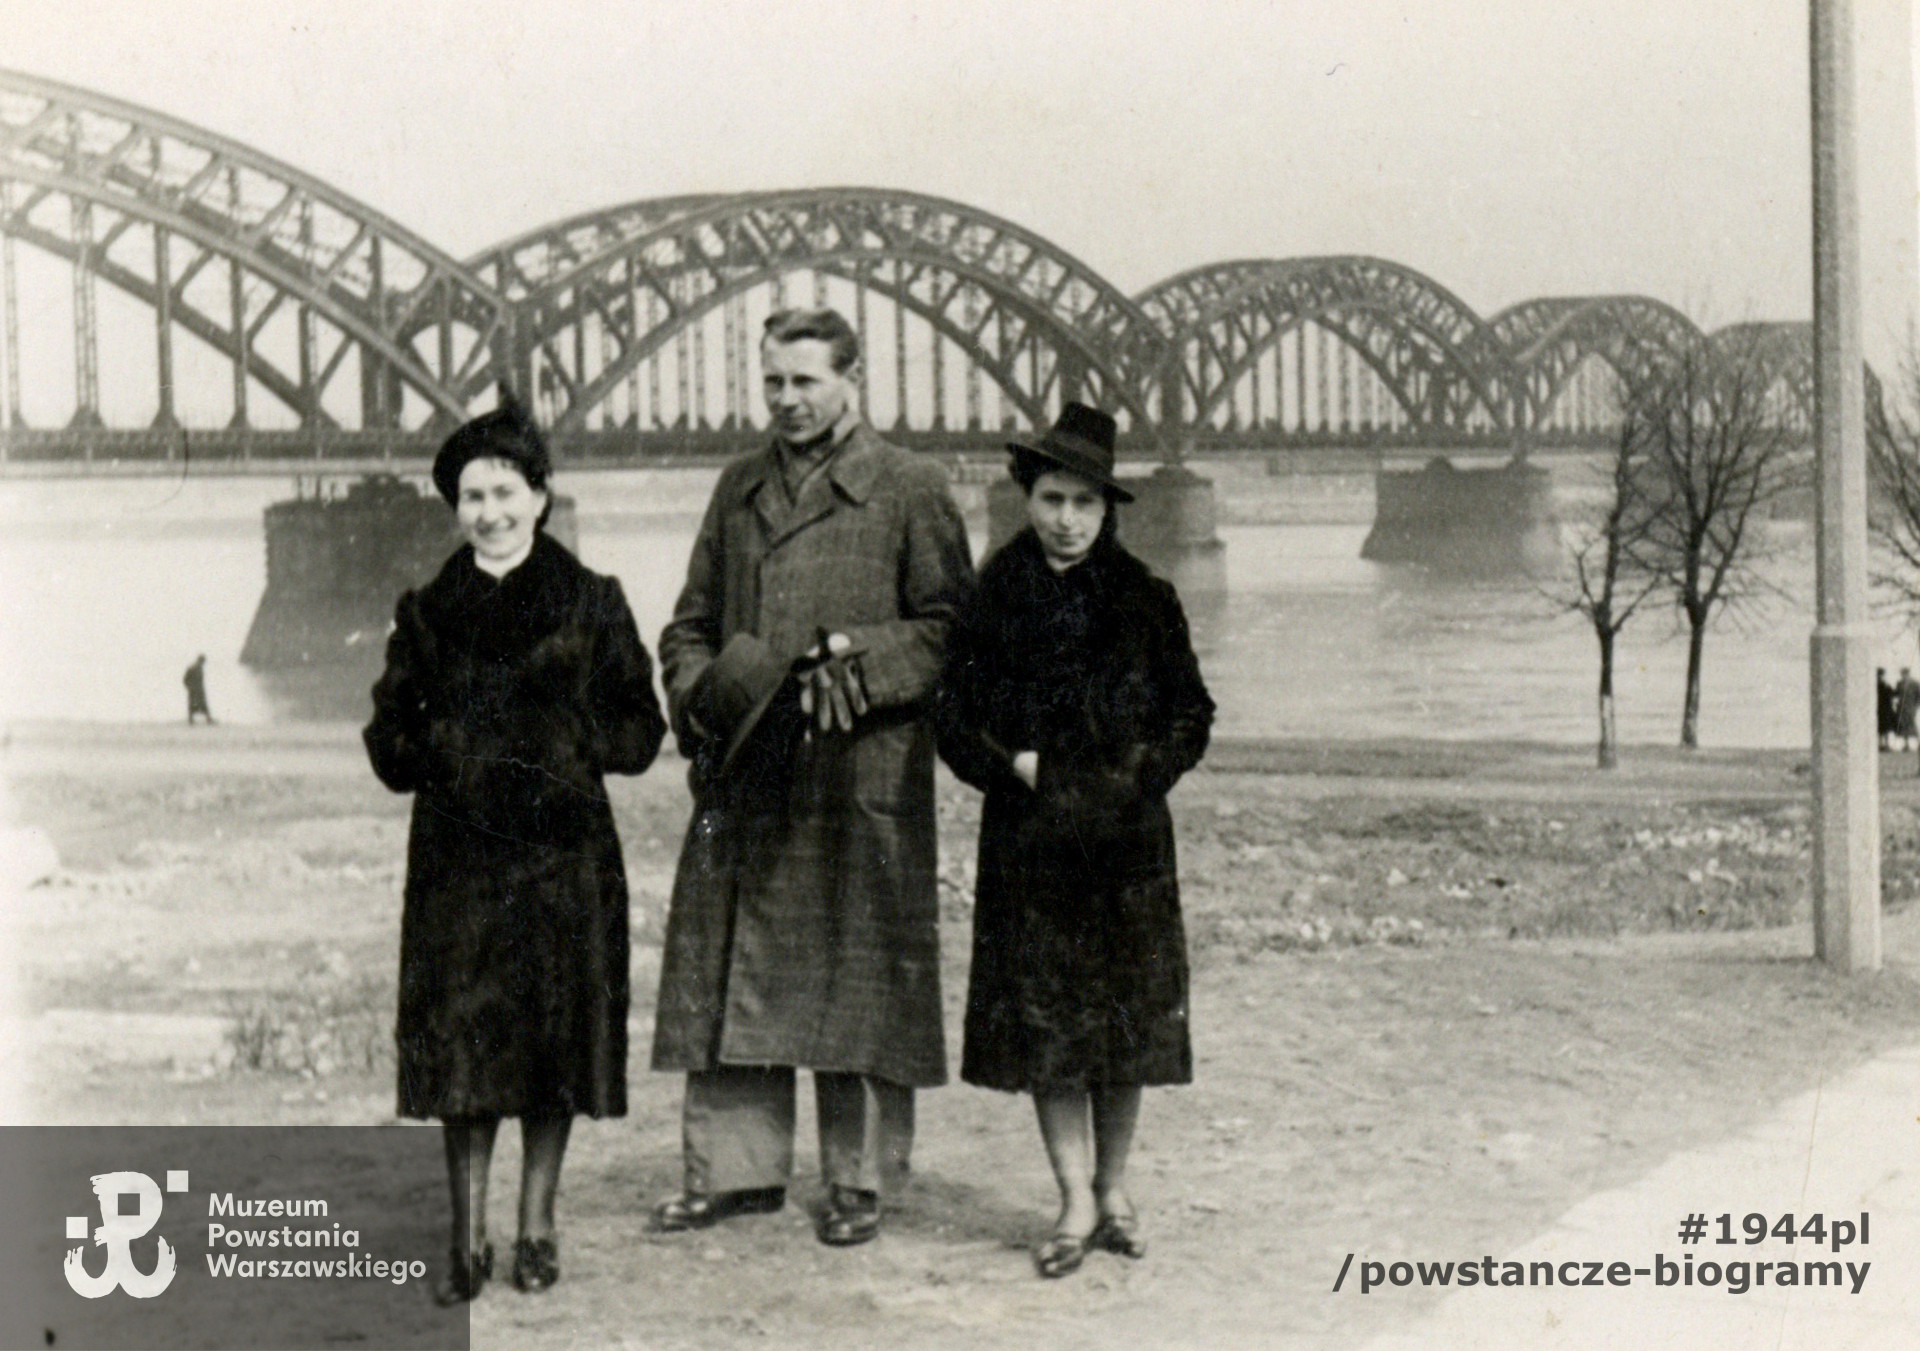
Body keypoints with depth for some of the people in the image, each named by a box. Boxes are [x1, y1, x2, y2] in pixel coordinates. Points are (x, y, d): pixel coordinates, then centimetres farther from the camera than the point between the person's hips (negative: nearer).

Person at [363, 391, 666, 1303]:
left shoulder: (592, 604, 4)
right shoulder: (426, 613, 10)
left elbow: (638, 729, 4)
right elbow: (391, 736, 11)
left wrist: (573, 748, -13)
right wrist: (445, 753, -9)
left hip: (566, 852, -1)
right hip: (458, 852, 1)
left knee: (556, 1035, 3)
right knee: (459, 1043, -2)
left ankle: (536, 1230, 16)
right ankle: (468, 1241, 6)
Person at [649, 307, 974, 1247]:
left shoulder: (909, 490, 1)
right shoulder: (740, 489, 17)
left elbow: (951, 624, -2)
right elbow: (693, 619, 21)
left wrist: (861, 662, -15)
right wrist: (696, 693, 2)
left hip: (860, 779, -5)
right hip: (743, 776, 5)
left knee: (858, 975, 1)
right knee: (725, 969, 6)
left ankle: (859, 1180, 12)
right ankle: (735, 1167, 17)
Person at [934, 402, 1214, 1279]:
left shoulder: (1145, 603, 3)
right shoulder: (991, 602, 2)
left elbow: (1190, 714, 8)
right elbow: (954, 714, 7)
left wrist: (1138, 774, -6)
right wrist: (1015, 766, -8)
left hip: (1127, 839, 0)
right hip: (1029, 837, 0)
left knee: (1127, 1013, 5)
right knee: (1041, 1017, 0)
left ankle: (1113, 1188, 20)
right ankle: (1077, 1201, 8)